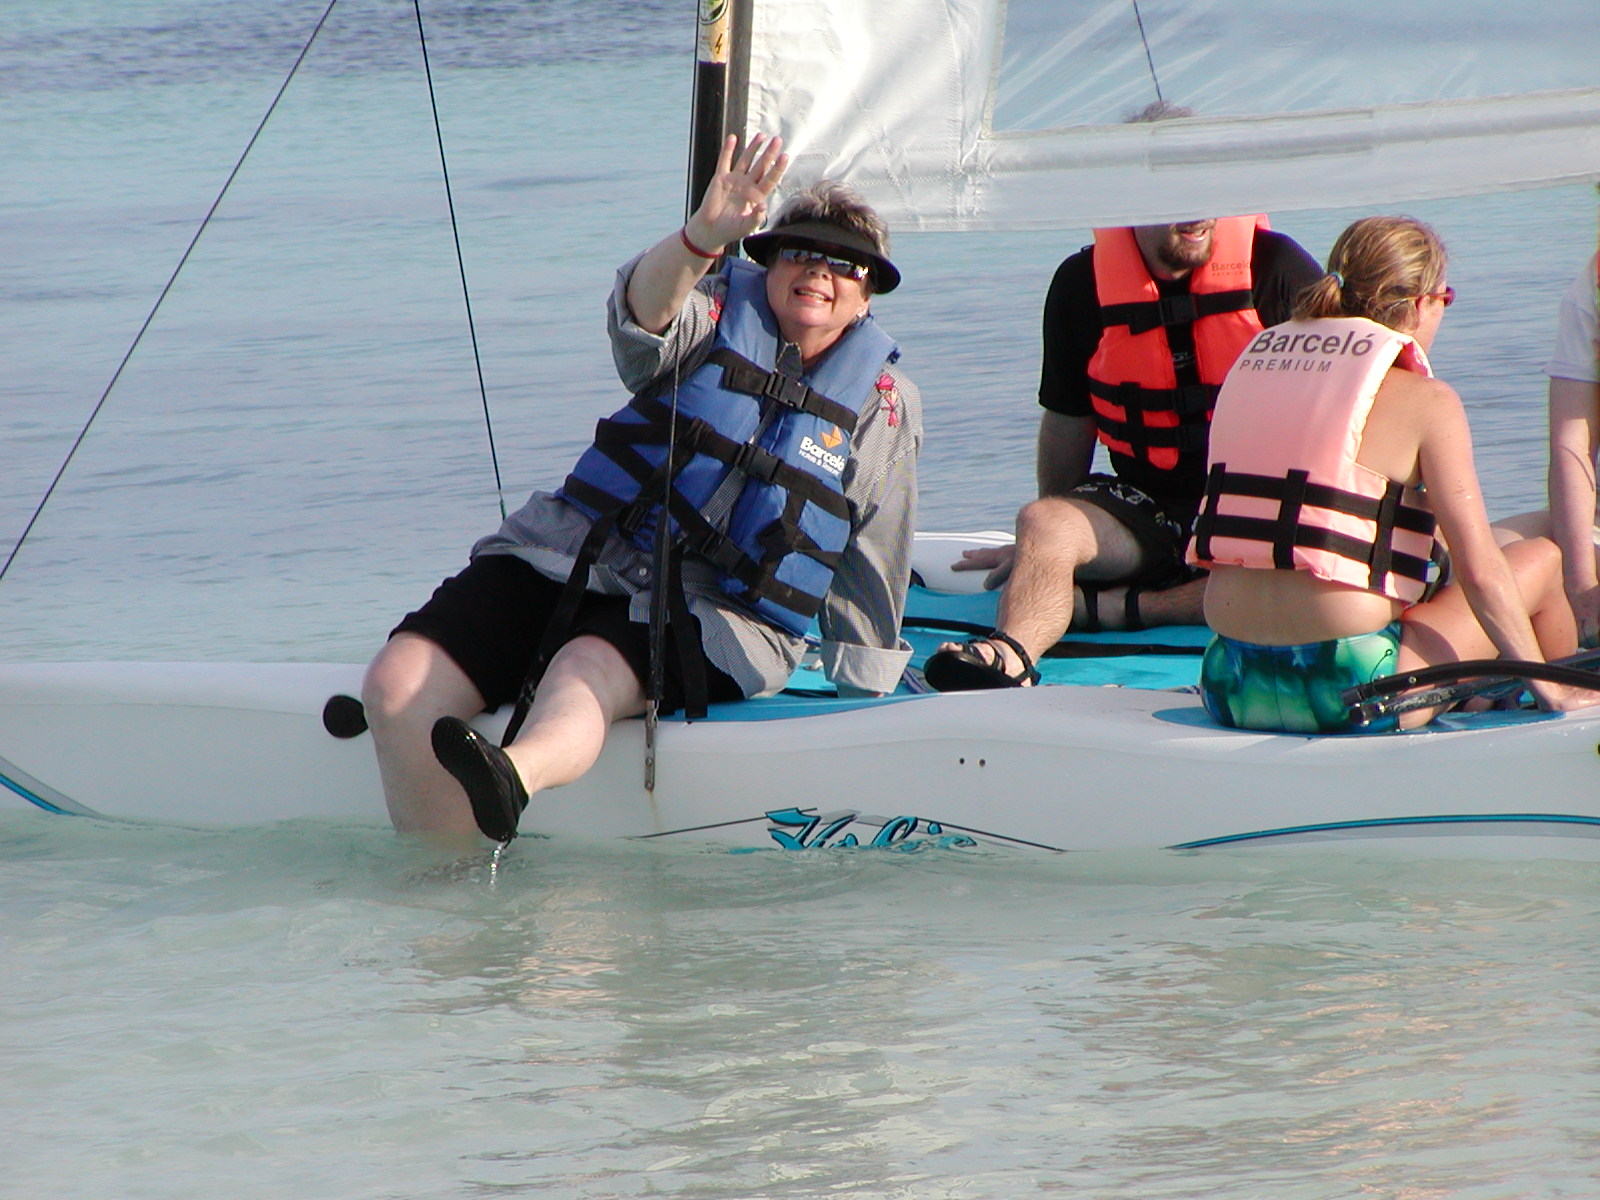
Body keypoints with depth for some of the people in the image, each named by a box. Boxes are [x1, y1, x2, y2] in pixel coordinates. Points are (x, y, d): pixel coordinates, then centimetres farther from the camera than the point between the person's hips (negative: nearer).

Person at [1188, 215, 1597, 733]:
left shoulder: (1251, 366, 12)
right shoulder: (1424, 402, -4)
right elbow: (1479, 570, -7)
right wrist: (1549, 687, 4)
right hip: (1347, 693, -6)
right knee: (1540, 560, 18)